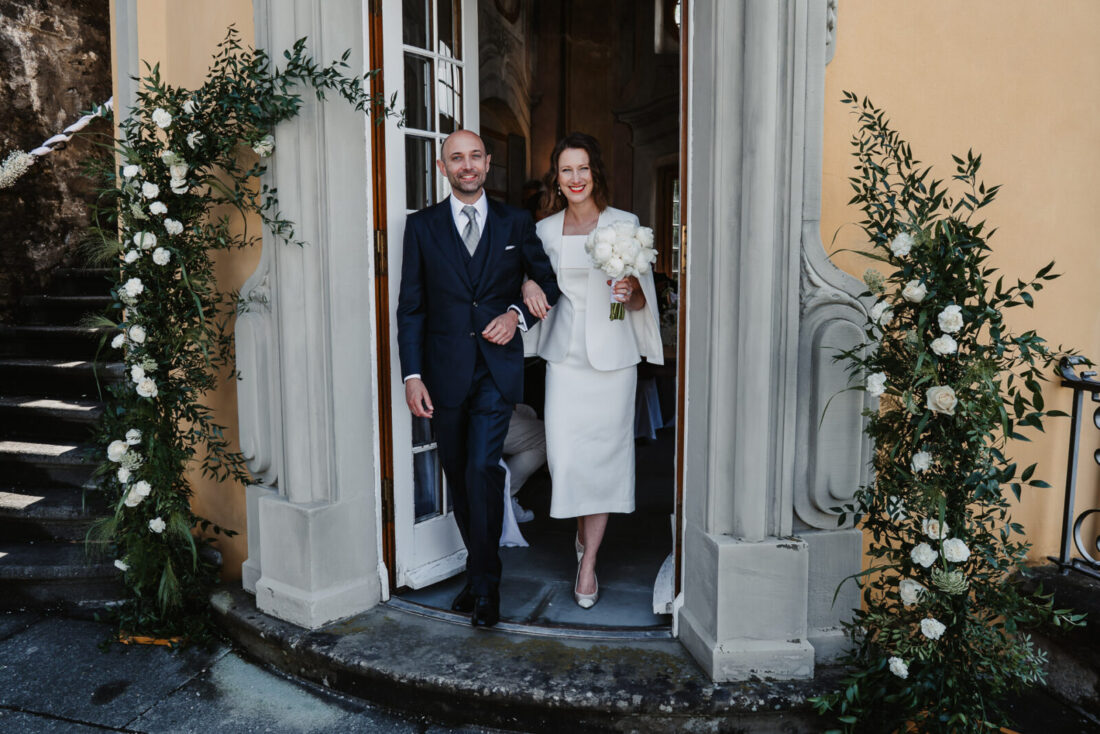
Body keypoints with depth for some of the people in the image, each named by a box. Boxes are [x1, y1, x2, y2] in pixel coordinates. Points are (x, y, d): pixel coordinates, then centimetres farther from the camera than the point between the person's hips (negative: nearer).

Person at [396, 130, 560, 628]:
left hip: (497, 370, -1)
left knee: (482, 468, -13)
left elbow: (549, 282, 15)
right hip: (445, 373, 2)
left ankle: (484, 583, 3)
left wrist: (517, 315, -5)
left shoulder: (516, 223, 7)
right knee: (459, 476, 10)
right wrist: (411, 374, -4)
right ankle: (481, 572, 28)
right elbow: (411, 306, 4)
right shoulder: (421, 226, 6)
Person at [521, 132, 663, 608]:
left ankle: (589, 562, 17)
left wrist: (629, 292, -19)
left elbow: (641, 301, 4)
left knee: (603, 454, 2)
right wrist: (528, 286, -4)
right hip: (565, 354, 2)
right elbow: (531, 275, 20)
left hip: (611, 355, -1)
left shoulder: (624, 224, 1)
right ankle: (584, 533, 29)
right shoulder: (545, 229, 7)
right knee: (565, 456, -2)